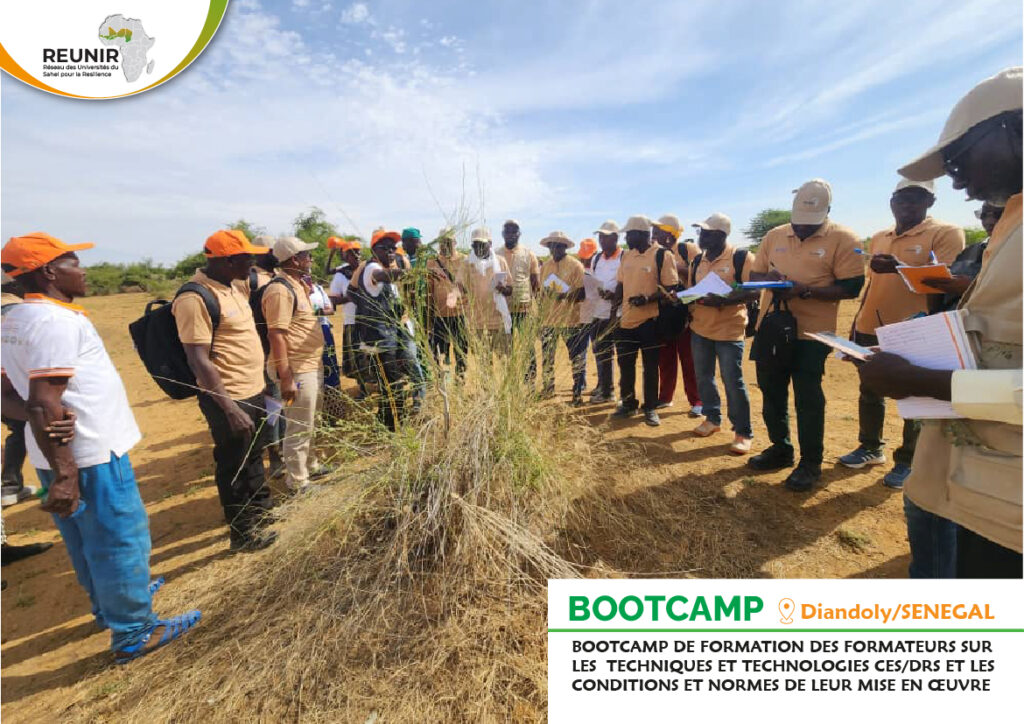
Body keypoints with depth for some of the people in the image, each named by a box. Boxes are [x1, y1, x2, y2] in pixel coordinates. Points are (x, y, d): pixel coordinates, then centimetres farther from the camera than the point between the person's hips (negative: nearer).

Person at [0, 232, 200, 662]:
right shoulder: (57, 320, -19)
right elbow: (45, 404, -25)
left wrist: (36, 414, -8)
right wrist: (65, 474, -23)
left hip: (60, 453, 10)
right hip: (89, 454, -10)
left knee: (86, 540, 23)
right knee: (121, 538, 4)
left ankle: (109, 605, 43)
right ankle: (133, 633, 18)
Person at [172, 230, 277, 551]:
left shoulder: (237, 285, 6)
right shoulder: (195, 299, -20)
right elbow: (198, 360, -24)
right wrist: (230, 408, -26)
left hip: (254, 391, 9)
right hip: (229, 399, -9)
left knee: (254, 458, 24)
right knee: (234, 466, 8)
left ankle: (261, 509, 43)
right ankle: (244, 533, 25)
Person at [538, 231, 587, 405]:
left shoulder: (576, 266, -4)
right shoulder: (545, 267, 11)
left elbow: (582, 293, -9)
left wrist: (564, 296, -24)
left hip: (571, 319, -5)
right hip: (548, 319, 5)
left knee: (577, 358, 0)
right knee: (547, 357, 13)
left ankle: (578, 393, 9)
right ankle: (548, 388, 29)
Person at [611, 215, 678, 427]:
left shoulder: (662, 255, -8)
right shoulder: (626, 255, 10)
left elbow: (671, 288, -11)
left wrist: (648, 299, -25)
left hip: (650, 320, -6)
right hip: (626, 319, 6)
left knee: (650, 367, 5)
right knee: (625, 365, 12)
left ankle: (650, 409, 18)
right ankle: (628, 404, 27)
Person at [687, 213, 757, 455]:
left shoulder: (741, 257, -10)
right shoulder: (697, 260, 9)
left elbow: (753, 291, -13)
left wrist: (725, 301, -27)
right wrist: (690, 312, -2)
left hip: (729, 330, -6)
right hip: (699, 328, 6)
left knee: (733, 382, -2)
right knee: (703, 377, 14)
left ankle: (743, 432, 11)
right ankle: (712, 419, 32)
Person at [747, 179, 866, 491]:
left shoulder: (843, 239, -7)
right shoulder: (774, 235, 7)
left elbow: (852, 288, -11)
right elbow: (753, 275, 13)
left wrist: (805, 290, -23)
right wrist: (768, 279, -10)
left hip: (811, 332, -5)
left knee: (807, 399, 1)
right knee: (771, 392, 15)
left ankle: (811, 463, 18)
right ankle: (780, 448, 33)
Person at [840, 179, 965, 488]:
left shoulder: (946, 233, -3)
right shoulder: (878, 238, 14)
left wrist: (899, 266, -31)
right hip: (871, 330, 6)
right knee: (869, 393, 14)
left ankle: (908, 462, 17)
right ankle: (870, 448, 29)